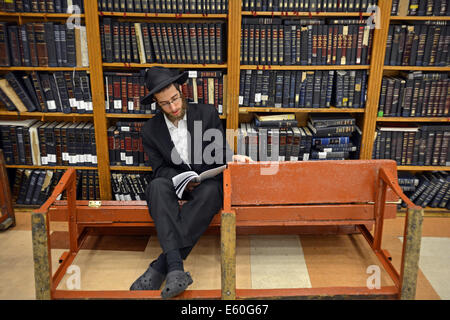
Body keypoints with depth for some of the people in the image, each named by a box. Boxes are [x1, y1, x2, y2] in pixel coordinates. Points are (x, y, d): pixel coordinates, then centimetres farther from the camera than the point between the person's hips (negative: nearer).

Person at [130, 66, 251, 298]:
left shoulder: (207, 114, 3)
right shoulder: (151, 130, 5)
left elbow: (220, 151, 4)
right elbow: (159, 169, 3)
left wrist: (231, 158, -20)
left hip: (207, 181, -1)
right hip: (174, 183, 1)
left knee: (211, 192, -38)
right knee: (157, 186, -34)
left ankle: (159, 267, -38)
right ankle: (175, 267, -44)